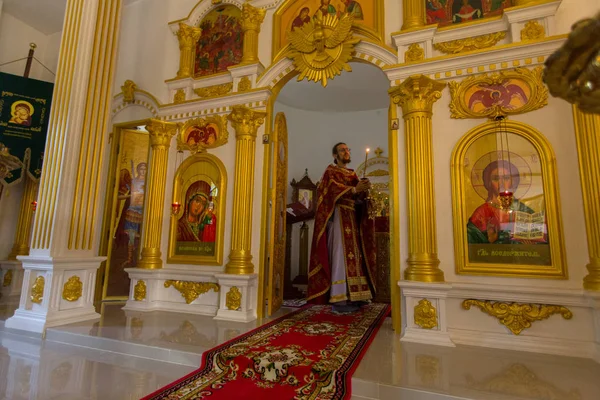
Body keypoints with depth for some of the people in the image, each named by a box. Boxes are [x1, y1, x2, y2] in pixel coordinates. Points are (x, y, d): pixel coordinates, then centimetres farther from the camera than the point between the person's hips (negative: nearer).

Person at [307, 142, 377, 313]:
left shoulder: (352, 174, 23)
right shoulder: (331, 171, 4)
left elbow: (358, 197, 11)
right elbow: (333, 187, -16)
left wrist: (364, 188, -10)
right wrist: (354, 189, -27)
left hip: (353, 217, 7)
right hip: (339, 215, -7)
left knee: (352, 254, 3)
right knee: (341, 254, -13)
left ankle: (350, 296, 7)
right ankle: (339, 300, -12)